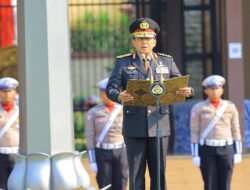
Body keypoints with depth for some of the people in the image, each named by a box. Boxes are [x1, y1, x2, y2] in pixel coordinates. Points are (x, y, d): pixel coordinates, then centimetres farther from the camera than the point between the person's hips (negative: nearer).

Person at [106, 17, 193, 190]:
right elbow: (111, 89, -3)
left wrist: (187, 91, -20)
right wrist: (120, 97, -27)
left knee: (159, 173, 2)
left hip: (159, 125, 1)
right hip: (134, 128, -1)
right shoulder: (123, 63, 7)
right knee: (136, 175, 0)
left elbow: (180, 86, 5)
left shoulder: (167, 61, 11)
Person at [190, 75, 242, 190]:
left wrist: (238, 152, 1)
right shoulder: (198, 109, -2)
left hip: (226, 150, 1)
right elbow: (194, 132, -1)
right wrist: (195, 155, -6)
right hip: (207, 150, -1)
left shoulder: (230, 107, 3)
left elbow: (235, 131, 6)